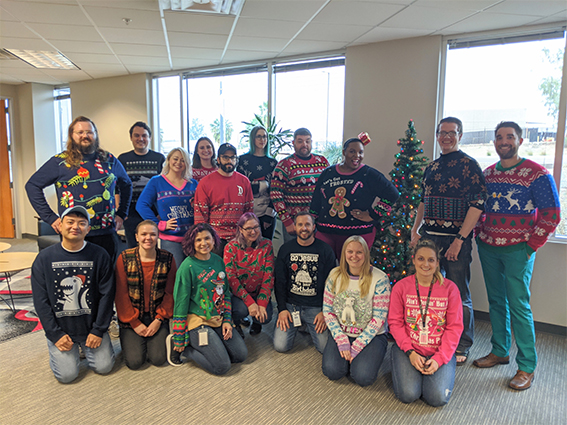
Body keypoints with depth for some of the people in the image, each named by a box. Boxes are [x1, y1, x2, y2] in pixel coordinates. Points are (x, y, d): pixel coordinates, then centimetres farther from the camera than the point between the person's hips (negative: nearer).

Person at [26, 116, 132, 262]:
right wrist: (50, 217, -4)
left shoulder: (109, 160, 9)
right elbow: (32, 185, 2)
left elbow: (126, 185, 21)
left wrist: (121, 214, 13)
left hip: (107, 234, 2)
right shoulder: (60, 161, 1)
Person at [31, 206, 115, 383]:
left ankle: (85, 346, 25)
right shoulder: (44, 258, -5)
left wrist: (98, 330, -9)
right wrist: (55, 334, -9)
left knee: (104, 367, -5)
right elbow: (41, 301, -4)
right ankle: (56, 348, 24)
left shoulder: (99, 255, -7)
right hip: (60, 328, 0)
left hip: (92, 326, 0)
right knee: (67, 374, -8)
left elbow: (107, 295, -6)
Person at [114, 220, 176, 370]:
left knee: (158, 359, -11)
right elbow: (121, 294, -7)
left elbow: (170, 293, -1)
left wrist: (159, 319, -10)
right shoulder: (124, 258, -8)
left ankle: (157, 340, 22)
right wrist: (134, 323, -10)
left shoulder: (168, 259, -5)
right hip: (131, 318, -1)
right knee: (134, 361, -12)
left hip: (157, 317, 1)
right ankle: (128, 340, 21)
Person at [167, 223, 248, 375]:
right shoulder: (187, 267, -16)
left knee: (241, 354, 3)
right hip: (197, 320, -7)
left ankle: (200, 344, 17)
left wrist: (227, 320, 4)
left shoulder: (218, 261, 3)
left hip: (218, 318, 7)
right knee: (222, 366, -11)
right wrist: (179, 339, -9)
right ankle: (179, 347, 6)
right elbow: (180, 303, -12)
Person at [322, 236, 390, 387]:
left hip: (371, 335, -2)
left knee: (363, 377, -22)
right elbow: (327, 310, 0)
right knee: (332, 371, -19)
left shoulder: (380, 279, -12)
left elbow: (379, 318, -13)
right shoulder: (335, 275, -2)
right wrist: (342, 342, -11)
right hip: (342, 333, 2)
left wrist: (356, 347, -15)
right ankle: (346, 356, 13)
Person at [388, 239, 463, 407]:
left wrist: (439, 358, -12)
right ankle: (404, 369, 15)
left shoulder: (449, 288, -2)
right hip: (409, 349, 0)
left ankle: (433, 369, 15)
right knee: (408, 394, -18)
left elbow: (455, 327, -3)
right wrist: (410, 352, -13)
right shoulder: (401, 286, -2)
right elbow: (395, 323, -1)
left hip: (440, 351, 1)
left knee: (438, 398, -16)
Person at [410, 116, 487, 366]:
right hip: (429, 237, 6)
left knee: (459, 295, 3)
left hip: (455, 239, -6)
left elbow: (477, 205, -12)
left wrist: (460, 239, -18)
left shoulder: (468, 165, -6)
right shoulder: (432, 167, 14)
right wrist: (415, 230, 11)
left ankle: (462, 347, 20)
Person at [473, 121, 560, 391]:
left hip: (517, 250, -5)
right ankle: (499, 351, 29)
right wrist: (479, 235, 9)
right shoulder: (487, 174, 10)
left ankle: (527, 367, 10)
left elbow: (551, 214, -7)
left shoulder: (536, 174, -6)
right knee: (496, 302, 14)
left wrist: (531, 246, -10)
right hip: (488, 248, 5)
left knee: (518, 306, -3)